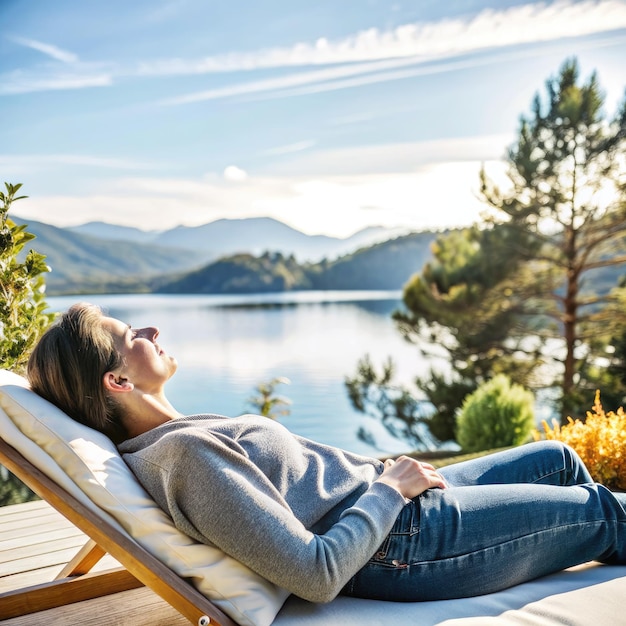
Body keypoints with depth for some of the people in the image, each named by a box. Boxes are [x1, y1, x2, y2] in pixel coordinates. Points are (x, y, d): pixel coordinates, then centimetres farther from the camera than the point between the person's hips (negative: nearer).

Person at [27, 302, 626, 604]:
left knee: (560, 460, 22)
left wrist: (388, 472, 6)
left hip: (392, 501, 9)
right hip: (403, 544, -9)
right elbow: (316, 573, -31)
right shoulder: (185, 454, -28)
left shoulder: (170, 435, 3)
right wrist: (389, 486, -19)